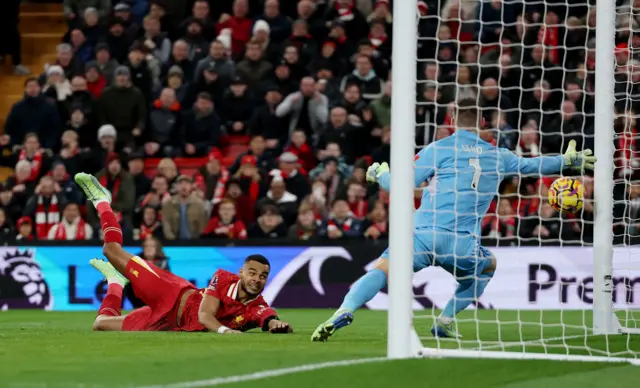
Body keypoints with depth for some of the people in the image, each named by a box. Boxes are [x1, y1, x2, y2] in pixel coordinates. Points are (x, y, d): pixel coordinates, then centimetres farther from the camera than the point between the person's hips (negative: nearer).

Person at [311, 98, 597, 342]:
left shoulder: (439, 149, 7)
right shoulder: (497, 156, 17)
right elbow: (531, 165, 34)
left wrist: (379, 174, 22)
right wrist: (568, 160, 50)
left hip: (423, 235, -2)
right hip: (462, 245, 2)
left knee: (381, 270, -3)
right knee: (488, 266, 32)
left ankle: (345, 311, -32)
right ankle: (444, 322, 24)